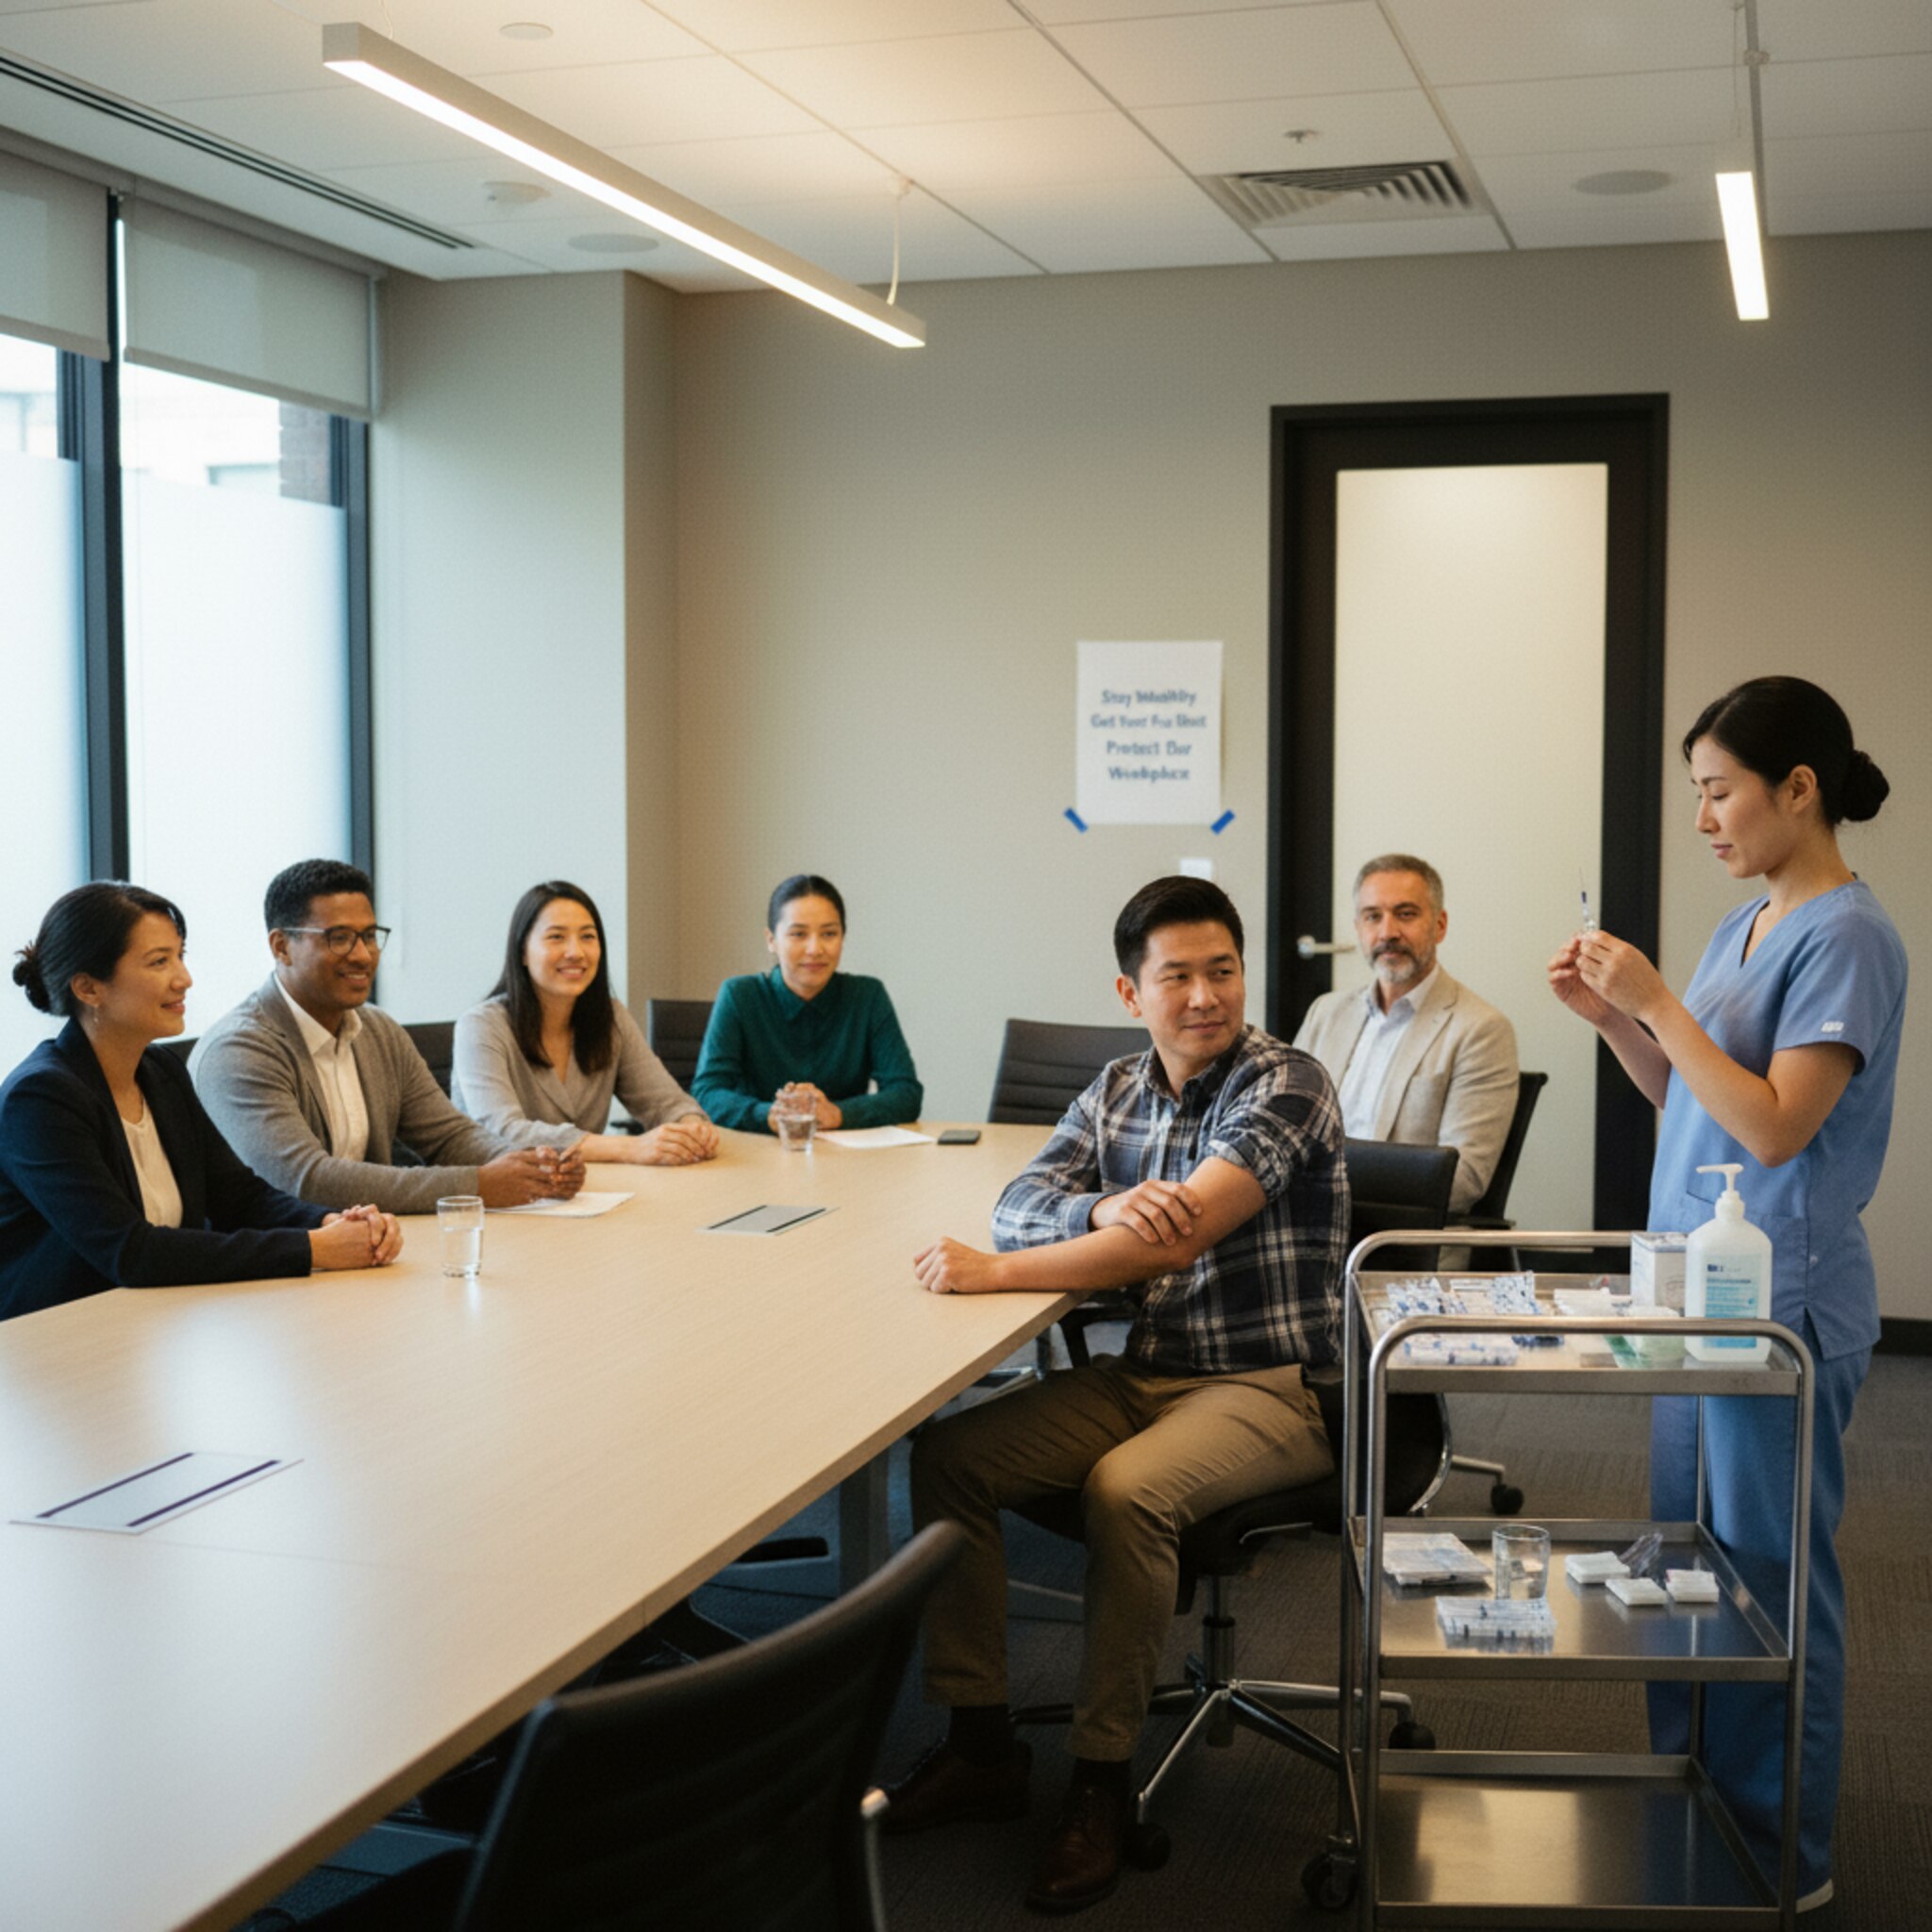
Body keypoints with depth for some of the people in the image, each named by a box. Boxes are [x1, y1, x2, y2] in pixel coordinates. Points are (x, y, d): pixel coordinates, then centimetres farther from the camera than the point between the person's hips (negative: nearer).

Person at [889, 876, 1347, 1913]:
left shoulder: (1287, 1086, -15)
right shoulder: (1118, 1089, 9)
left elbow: (1176, 1242, -26)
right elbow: (1020, 1200, 3)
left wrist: (995, 1272, -27)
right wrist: (1104, 1208, -21)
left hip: (1269, 1386, -7)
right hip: (1144, 1372, 7)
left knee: (1125, 1489, -33)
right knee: (947, 1455, -7)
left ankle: (1101, 1782, -17)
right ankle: (980, 1741, 3)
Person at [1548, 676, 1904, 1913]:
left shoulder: (1846, 939, -17)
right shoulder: (1746, 925, 10)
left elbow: (1774, 1126, -23)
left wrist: (1657, 1001, -21)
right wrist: (1611, 1016, 1)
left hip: (1780, 1303, -9)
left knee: (1769, 1576, 3)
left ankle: (1781, 1856, 18)